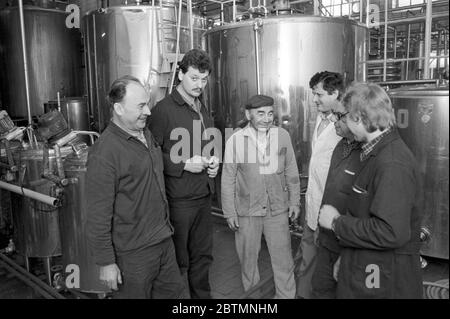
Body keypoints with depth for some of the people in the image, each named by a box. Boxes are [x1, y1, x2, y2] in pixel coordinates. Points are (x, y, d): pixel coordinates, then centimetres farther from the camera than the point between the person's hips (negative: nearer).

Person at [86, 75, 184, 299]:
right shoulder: (104, 152, -22)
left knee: (172, 290, 22)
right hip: (133, 251, -8)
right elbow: (98, 215, -21)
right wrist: (106, 263, -17)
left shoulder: (146, 134, 6)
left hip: (164, 239, 8)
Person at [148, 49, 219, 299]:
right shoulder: (164, 109, -11)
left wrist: (213, 161, 6)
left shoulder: (203, 109, 14)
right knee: (178, 262, 6)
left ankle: (202, 295, 34)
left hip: (204, 195, 7)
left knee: (203, 255, 17)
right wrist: (184, 165, -20)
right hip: (178, 198, -7)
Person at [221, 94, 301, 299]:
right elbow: (228, 180, -5)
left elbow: (291, 171, 5)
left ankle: (286, 295, 33)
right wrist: (229, 213, -3)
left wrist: (294, 201, 6)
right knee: (248, 258, 15)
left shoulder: (283, 136, -5)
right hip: (247, 211, -1)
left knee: (283, 258, 12)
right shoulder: (235, 141, -11)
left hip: (278, 209, 1)